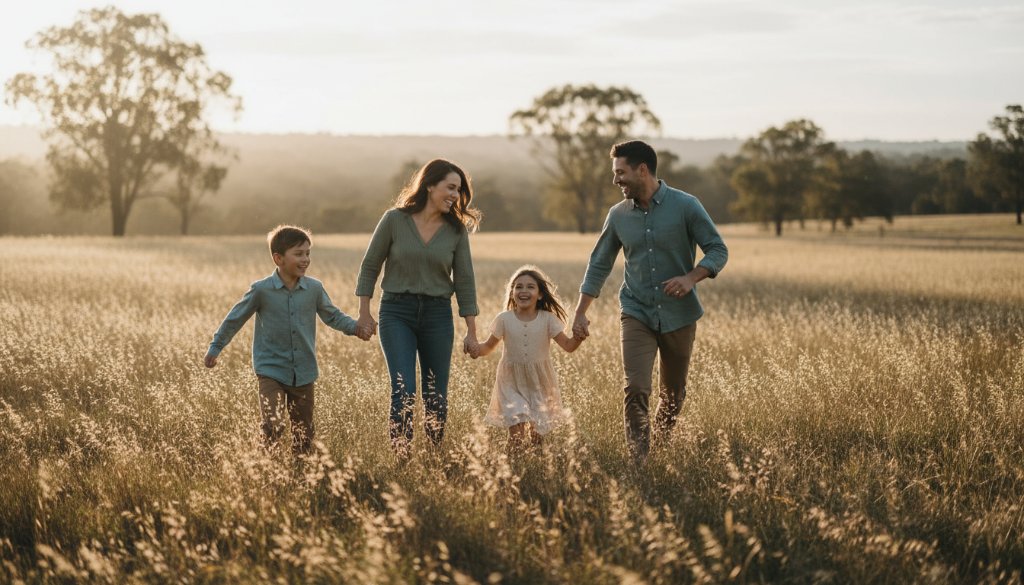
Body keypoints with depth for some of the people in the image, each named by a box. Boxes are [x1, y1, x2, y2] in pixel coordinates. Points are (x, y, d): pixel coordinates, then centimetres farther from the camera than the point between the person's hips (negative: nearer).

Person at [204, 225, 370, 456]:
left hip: (304, 374, 4)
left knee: (304, 434, 10)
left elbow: (332, 315, 11)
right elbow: (235, 319, 3)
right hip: (271, 370, -3)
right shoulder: (261, 290, -8)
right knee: (273, 427, -20)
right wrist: (214, 348, 8)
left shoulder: (314, 288, -1)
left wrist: (355, 327, -6)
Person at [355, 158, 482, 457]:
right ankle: (401, 459, -10)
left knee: (436, 397, 5)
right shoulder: (395, 219, -5)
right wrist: (364, 312, 1)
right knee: (404, 392, -14)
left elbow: (465, 281, 4)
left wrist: (471, 332, 4)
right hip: (397, 312, -2)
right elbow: (370, 266, 3)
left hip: (437, 315, 3)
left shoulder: (456, 230, 2)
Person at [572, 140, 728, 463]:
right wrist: (580, 313, 7)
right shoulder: (618, 215, 2)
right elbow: (599, 265, 11)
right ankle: (638, 463, -14)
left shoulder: (685, 206, -8)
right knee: (635, 390, -15)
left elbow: (718, 250, -4)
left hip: (679, 315, -1)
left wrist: (691, 278, -22)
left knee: (673, 394, 11)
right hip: (637, 314, 1)